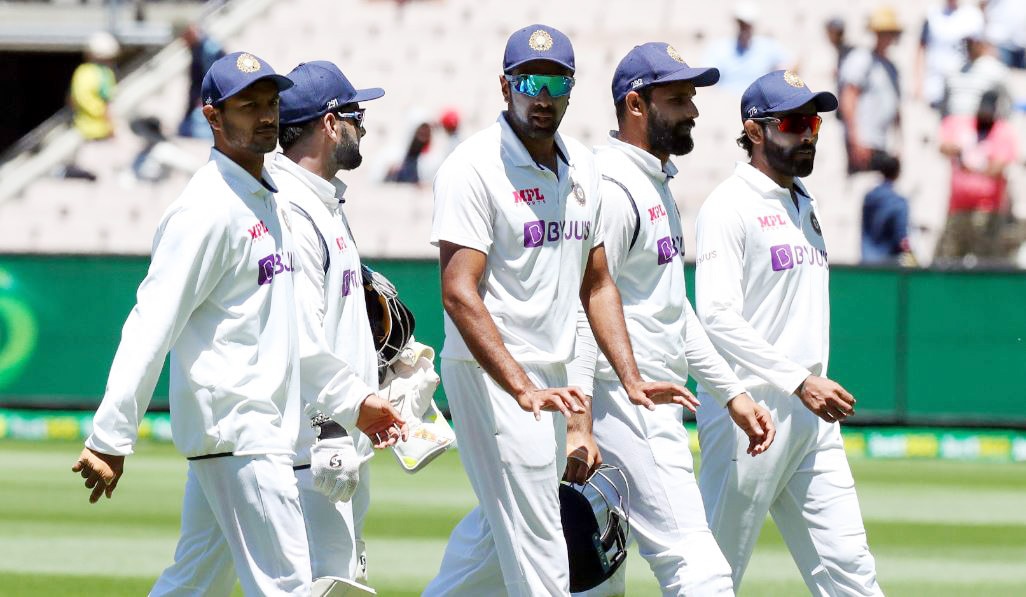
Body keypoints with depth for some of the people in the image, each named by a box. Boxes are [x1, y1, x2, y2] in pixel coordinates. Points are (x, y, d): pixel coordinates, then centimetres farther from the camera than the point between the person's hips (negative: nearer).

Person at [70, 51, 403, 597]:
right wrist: (111, 438, -23)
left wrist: (350, 405, 22)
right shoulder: (208, 207, -13)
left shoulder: (269, 202, 17)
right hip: (236, 433, -9)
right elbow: (152, 326, -18)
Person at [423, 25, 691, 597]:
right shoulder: (475, 167, -14)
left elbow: (597, 284, 17)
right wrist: (525, 390, -30)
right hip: (491, 375, -8)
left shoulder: (582, 167, 10)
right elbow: (459, 294, -21)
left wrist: (631, 379, 4)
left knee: (498, 530, 19)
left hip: (551, 377, 8)